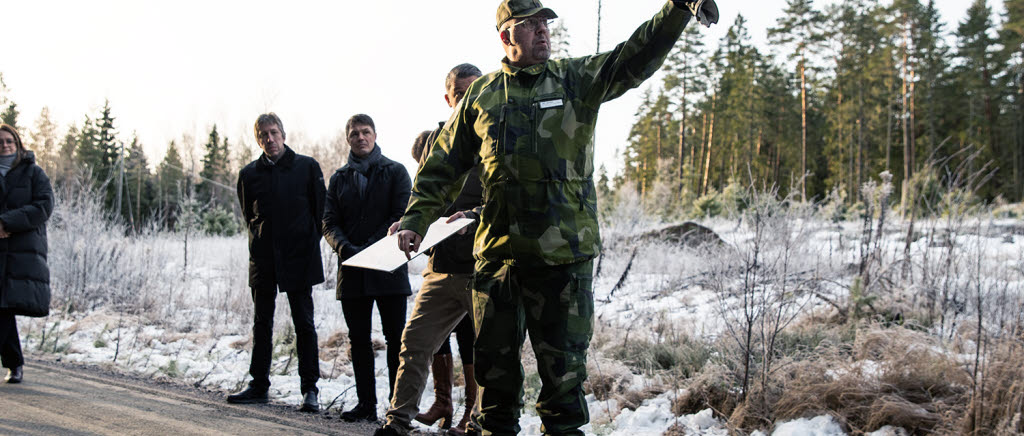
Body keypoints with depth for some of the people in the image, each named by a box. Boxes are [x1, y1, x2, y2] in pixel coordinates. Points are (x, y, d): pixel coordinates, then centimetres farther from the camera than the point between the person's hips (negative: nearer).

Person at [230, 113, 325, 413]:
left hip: (299, 259, -3)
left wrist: (310, 243, 1)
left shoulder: (307, 167, 0)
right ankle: (259, 386, 18)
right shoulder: (249, 174, 7)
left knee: (304, 324, -1)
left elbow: (320, 211, 4)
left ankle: (310, 389, 4)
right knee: (262, 324, 9)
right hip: (263, 260, 3)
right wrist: (261, 242, 12)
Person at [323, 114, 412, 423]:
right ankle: (366, 403, 14)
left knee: (395, 339, -3)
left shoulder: (395, 172, 6)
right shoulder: (339, 178, 16)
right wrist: (346, 249, -13)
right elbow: (329, 222, 8)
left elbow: (402, 215, -5)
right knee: (358, 339, 7)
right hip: (351, 271, 4)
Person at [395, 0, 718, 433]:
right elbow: (442, 165, 15)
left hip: (563, 252, -2)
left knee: (562, 363, 3)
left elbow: (636, 56, -9)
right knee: (495, 360, 12)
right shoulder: (481, 95, 10)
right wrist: (415, 220, 9)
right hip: (498, 250, 2)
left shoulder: (578, 80, 5)